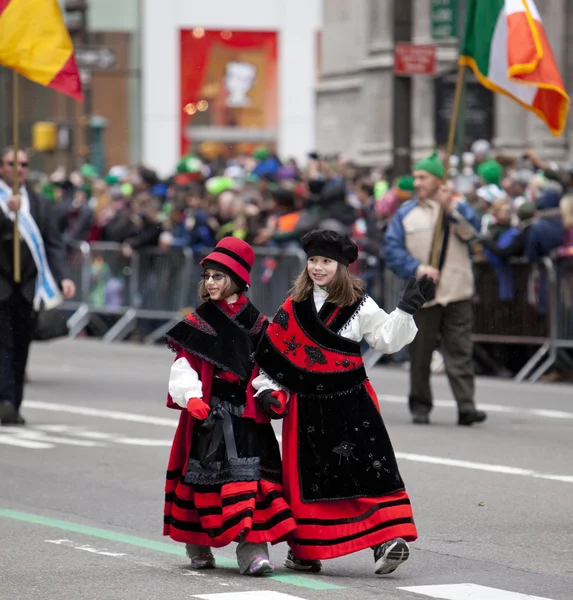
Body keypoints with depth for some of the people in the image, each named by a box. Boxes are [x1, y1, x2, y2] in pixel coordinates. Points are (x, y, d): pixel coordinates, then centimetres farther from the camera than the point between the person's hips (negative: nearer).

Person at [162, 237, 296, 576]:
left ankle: (253, 548, -12)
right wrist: (191, 397, -19)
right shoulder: (198, 324, 3)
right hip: (207, 414, -1)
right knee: (205, 475, 1)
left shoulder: (257, 325, 6)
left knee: (251, 472, -9)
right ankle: (198, 546, 19)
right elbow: (183, 368, -3)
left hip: (246, 413, 1)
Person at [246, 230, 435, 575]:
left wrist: (407, 308, -10)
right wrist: (270, 390, 3)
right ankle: (305, 550, 14)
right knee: (307, 475, 5)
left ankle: (389, 538, -11)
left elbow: (388, 340, 0)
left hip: (352, 404, -2)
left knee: (369, 467, -11)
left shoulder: (359, 305, 1)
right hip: (306, 407, 2)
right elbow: (276, 350, 9)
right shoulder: (296, 305, 5)